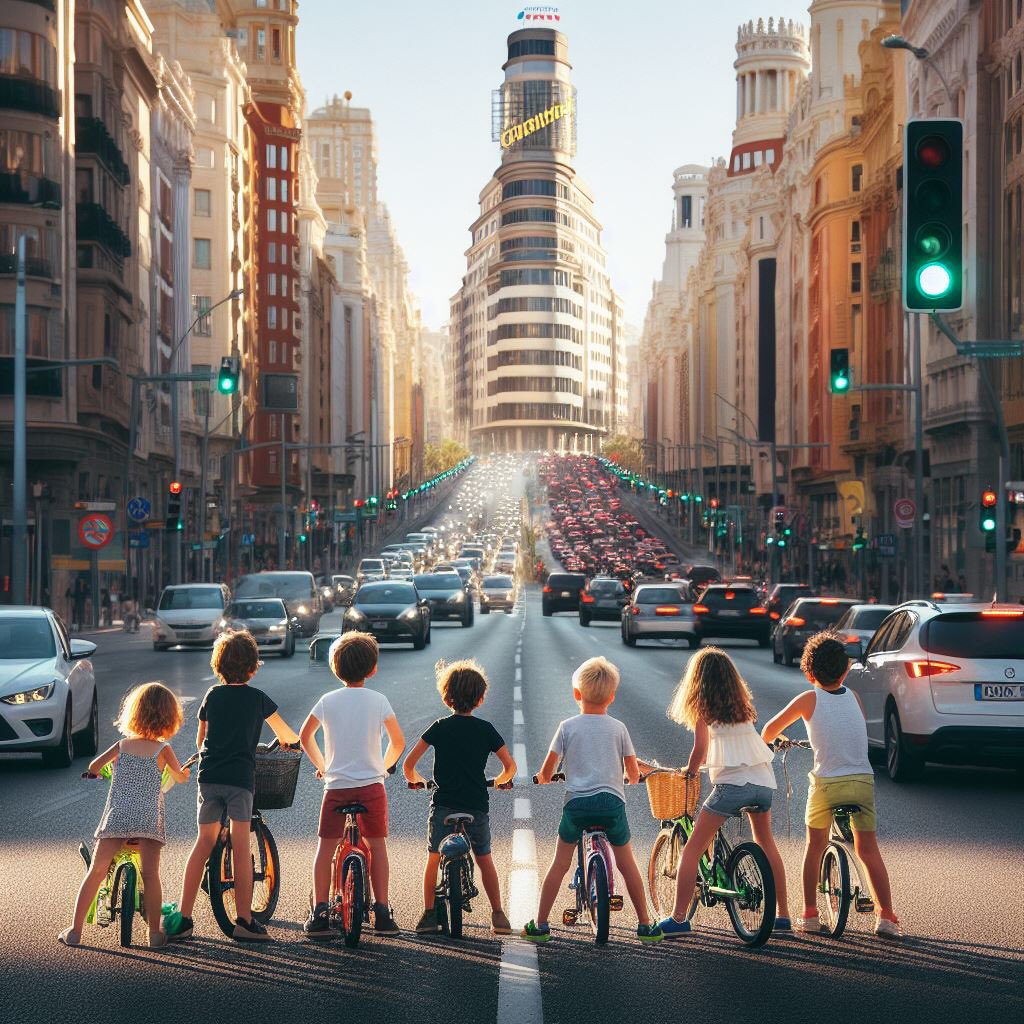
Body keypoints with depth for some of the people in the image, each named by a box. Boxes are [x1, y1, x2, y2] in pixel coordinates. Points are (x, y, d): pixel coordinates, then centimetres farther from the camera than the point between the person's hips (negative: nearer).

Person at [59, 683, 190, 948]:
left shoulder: (122, 746, 10)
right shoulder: (162, 750, 5)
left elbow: (93, 767, 20)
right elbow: (181, 778, 20)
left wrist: (95, 773, 44)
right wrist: (185, 771, 44)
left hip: (116, 817, 2)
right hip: (149, 819, -1)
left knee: (96, 872, 6)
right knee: (150, 875, -2)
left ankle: (74, 930, 6)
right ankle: (155, 933, -7)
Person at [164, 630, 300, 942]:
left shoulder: (212, 695, 11)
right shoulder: (257, 698, 5)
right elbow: (287, 735, 17)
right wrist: (290, 740, 40)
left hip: (209, 776, 3)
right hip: (241, 777, -3)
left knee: (204, 843, 9)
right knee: (240, 846, -2)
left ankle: (183, 919, 6)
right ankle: (244, 921, -4)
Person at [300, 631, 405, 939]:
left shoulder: (328, 701, 3)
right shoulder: (378, 700, 0)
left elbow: (305, 736, 11)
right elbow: (398, 742, 3)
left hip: (336, 786, 1)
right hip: (371, 785, -1)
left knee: (326, 848, 8)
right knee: (377, 847, 10)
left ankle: (319, 914, 3)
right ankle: (381, 913, 8)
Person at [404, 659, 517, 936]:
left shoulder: (439, 728, -1)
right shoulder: (486, 730, 0)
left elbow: (409, 764, -4)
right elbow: (510, 766, 0)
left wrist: (415, 779, 18)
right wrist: (500, 781, 22)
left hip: (443, 806, -1)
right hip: (477, 807, 1)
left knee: (433, 859, 14)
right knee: (485, 860, 15)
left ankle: (428, 914, 10)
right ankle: (498, 916, 12)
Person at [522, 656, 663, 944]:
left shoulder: (567, 727, 4)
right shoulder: (618, 728, 7)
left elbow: (546, 771, 4)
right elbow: (634, 773, 12)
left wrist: (543, 779, 28)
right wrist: (633, 779, 36)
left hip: (577, 802, 0)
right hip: (611, 801, 1)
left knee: (559, 863, 9)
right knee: (627, 863, 12)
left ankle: (540, 926, 10)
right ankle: (645, 925, 15)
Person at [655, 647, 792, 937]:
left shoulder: (703, 706, 1)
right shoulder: (742, 704, 17)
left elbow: (701, 748, -8)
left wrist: (689, 772, 11)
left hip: (731, 782, -6)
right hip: (764, 781, 6)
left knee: (692, 849, -1)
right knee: (766, 843, 25)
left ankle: (678, 919, -8)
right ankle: (783, 916, 26)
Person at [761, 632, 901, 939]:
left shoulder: (809, 699, -1)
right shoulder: (853, 697, 7)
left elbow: (770, 729, 6)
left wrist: (768, 741, 28)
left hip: (826, 784, -2)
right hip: (862, 781, 2)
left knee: (815, 846, 17)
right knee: (868, 850, 7)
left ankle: (810, 914, 18)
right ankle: (886, 916, -4)